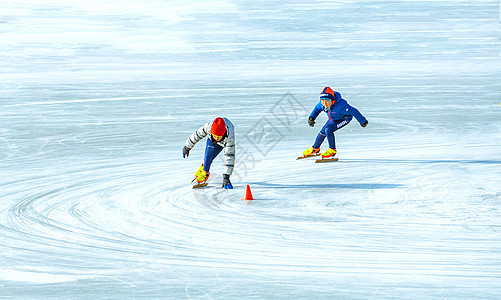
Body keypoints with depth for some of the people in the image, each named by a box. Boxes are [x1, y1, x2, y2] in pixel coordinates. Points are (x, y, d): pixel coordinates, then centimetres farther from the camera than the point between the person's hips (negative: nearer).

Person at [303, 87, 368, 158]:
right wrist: (311, 117, -19)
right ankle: (315, 148, 40)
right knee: (322, 132, 12)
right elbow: (317, 109, -1)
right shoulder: (322, 104, -24)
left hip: (344, 119, -7)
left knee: (328, 130, -24)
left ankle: (332, 150, -5)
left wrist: (363, 122, -18)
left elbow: (354, 112, -31)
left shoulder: (341, 105, -42)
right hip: (333, 119, 7)